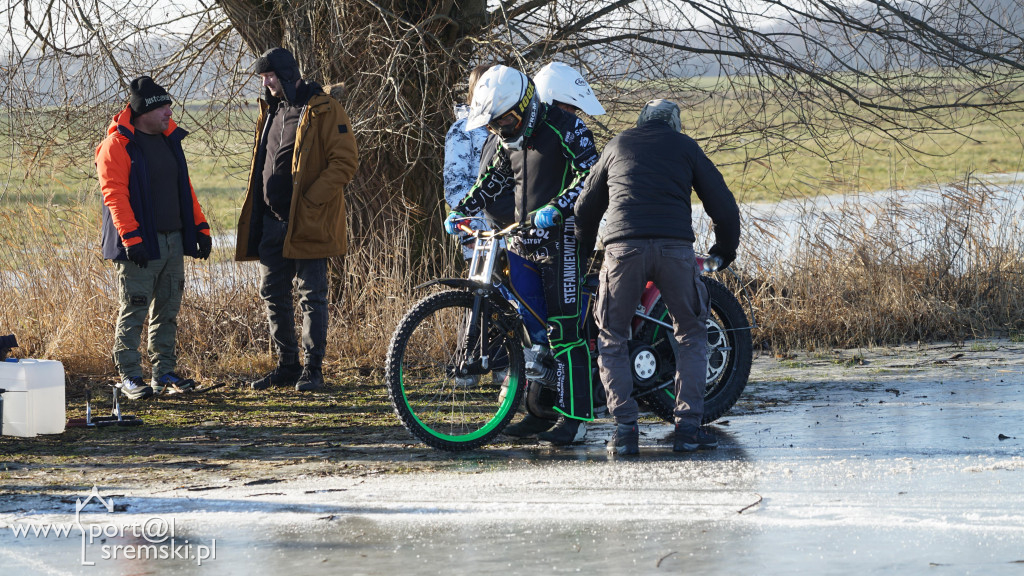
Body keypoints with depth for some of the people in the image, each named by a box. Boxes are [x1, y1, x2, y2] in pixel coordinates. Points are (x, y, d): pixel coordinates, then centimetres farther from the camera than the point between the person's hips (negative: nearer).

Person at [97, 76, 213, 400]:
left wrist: (200, 227, 14)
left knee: (167, 311, 11)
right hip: (140, 245, -7)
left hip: (173, 240, 7)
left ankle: (164, 372, 19)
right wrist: (131, 237, -22)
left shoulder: (169, 139, 15)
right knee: (133, 312, -4)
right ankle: (129, 376, 1)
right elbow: (114, 194, -16)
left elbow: (184, 187, 21)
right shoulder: (117, 145, -10)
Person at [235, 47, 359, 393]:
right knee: (273, 295, 9)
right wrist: (257, 214, 14)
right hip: (272, 221, 8)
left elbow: (345, 161, -13)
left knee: (311, 296, -2)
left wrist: (310, 200, -18)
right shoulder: (270, 111, 16)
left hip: (307, 221, -8)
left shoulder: (322, 110, -8)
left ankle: (312, 368, 4)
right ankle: (287, 365, 19)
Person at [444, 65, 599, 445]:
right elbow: (490, 183, 24)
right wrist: (459, 212, 9)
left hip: (562, 239, -8)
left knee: (563, 329, -12)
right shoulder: (508, 142, 14)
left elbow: (590, 174, -18)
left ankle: (573, 416, -12)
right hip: (523, 239, 8)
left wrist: (556, 207, -30)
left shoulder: (564, 128, -10)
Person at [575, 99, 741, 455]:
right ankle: (688, 428, 6)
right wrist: (725, 249, 33)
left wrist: (582, 253, 49)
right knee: (691, 335, 15)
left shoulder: (617, 146, 25)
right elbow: (722, 202, 17)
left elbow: (586, 206, 34)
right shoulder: (684, 146, 20)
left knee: (611, 341, 13)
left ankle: (625, 429, 1)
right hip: (675, 247, -1)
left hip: (623, 247, 1)